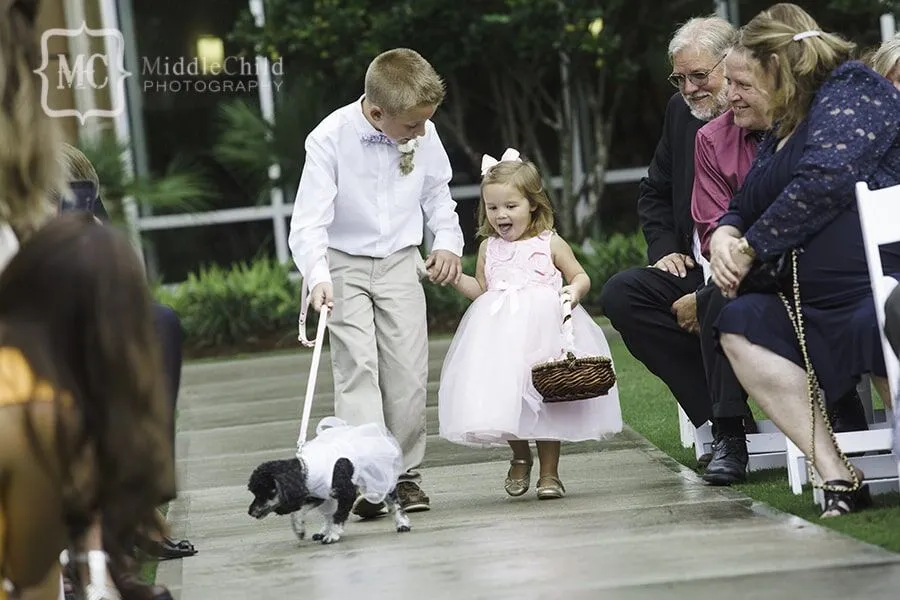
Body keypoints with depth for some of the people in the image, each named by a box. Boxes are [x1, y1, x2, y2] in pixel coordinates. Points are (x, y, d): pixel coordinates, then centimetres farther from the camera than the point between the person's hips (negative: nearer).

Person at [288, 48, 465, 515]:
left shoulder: (422, 133, -8)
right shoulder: (330, 139, -22)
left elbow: (436, 191, 13)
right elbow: (308, 221, -24)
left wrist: (448, 241, -1)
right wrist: (318, 278, -38)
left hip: (400, 265, 4)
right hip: (344, 265, -4)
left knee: (409, 371, -1)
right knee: (357, 365, -14)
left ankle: (405, 475, 9)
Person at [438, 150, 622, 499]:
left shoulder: (550, 244, 1)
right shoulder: (489, 248, 11)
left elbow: (581, 276, 6)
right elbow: (481, 289, 21)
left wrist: (574, 291, -15)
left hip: (543, 330, -3)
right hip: (501, 336, 3)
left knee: (544, 400, -1)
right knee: (504, 398, -3)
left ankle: (549, 473, 11)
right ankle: (520, 456, 25)